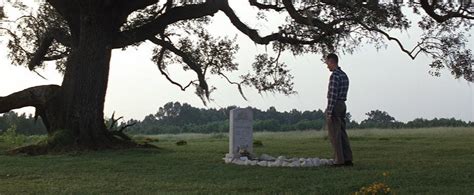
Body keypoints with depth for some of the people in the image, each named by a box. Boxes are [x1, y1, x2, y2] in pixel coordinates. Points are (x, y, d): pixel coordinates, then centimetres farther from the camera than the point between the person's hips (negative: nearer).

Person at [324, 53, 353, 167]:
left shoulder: (334, 75, -15)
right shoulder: (344, 75, 15)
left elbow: (333, 95, -20)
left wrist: (330, 112, -19)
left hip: (334, 106, -9)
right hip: (343, 105, 9)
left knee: (334, 135, -5)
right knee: (342, 133, 11)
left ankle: (339, 160, -4)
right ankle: (348, 159, 11)